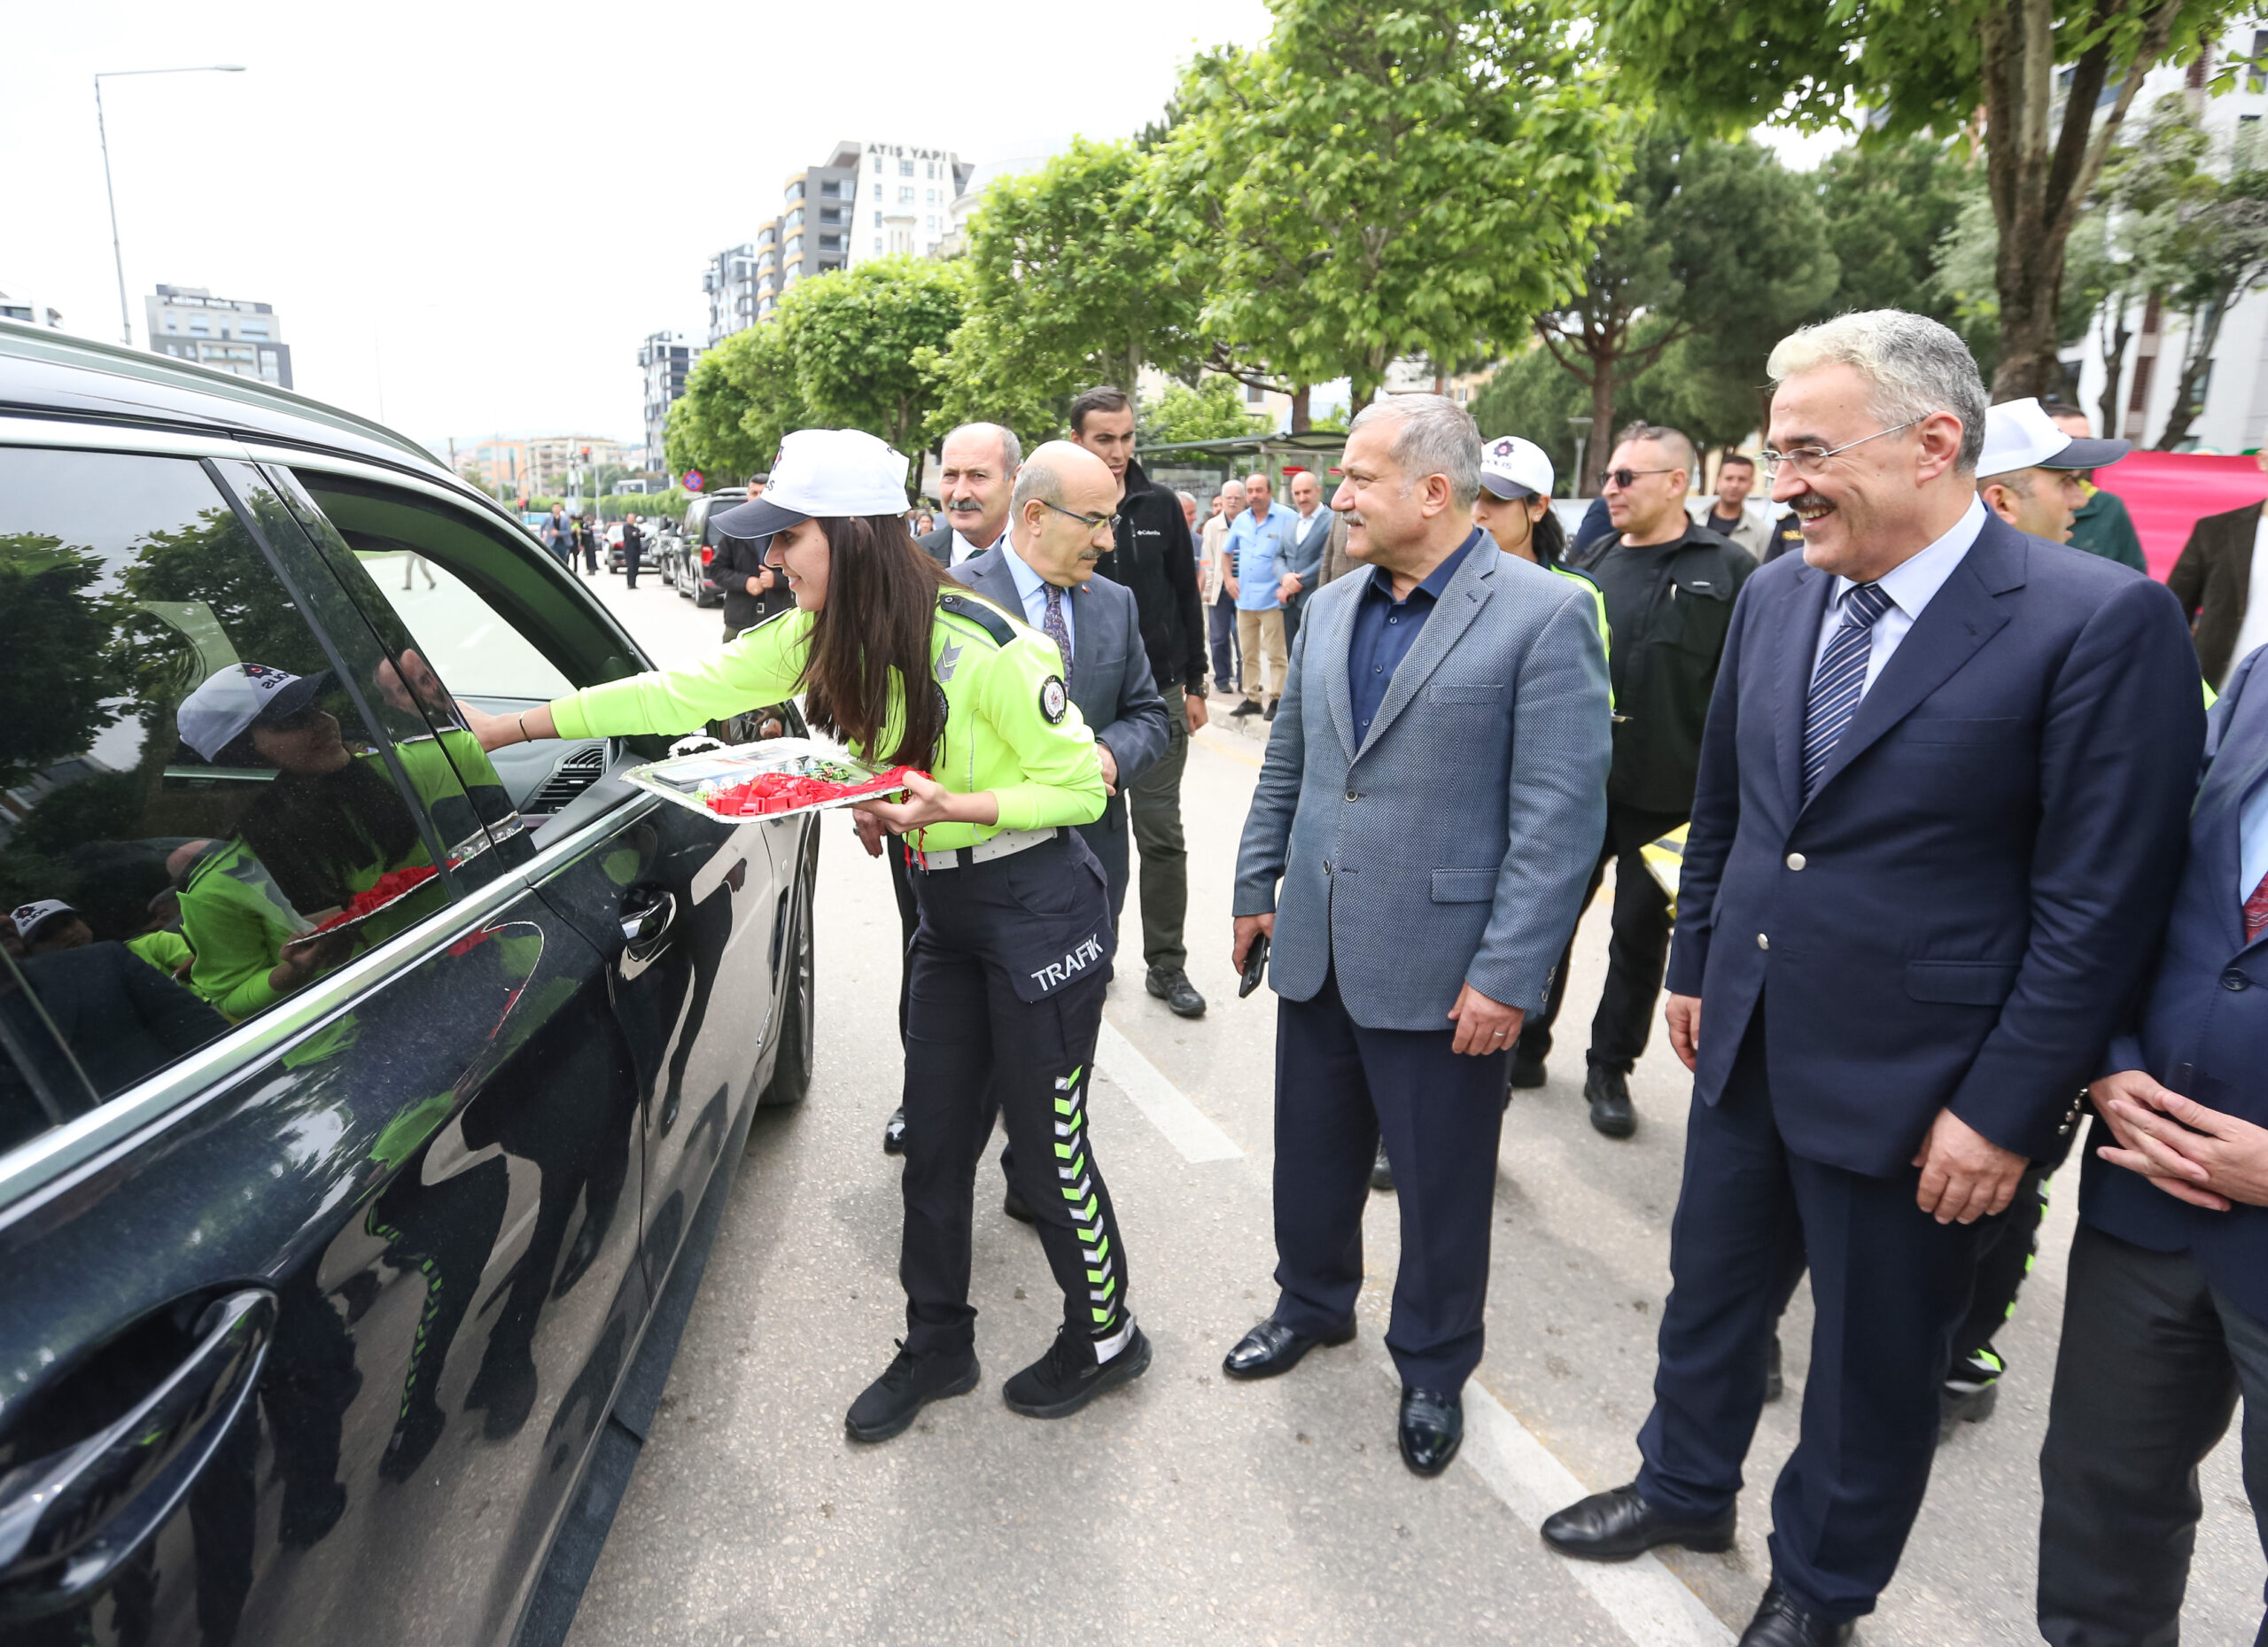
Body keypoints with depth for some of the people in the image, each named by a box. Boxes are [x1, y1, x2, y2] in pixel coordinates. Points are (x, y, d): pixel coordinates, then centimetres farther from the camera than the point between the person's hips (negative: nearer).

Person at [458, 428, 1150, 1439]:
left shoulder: (984, 646, -23)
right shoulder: (819, 638, -1)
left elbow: (1080, 785, -16)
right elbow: (685, 692, 0)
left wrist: (954, 806, -28)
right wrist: (509, 727, -1)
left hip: (1039, 911, -7)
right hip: (946, 912, 7)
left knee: (1045, 1143, 5)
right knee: (934, 1143, 14)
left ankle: (1104, 1336, 31)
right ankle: (936, 1346, 35)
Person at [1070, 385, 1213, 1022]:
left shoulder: (1160, 506, 3)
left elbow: (1187, 597, 8)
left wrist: (1194, 684, 6)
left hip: (1158, 693, 1)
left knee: (1161, 835, 4)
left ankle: (1166, 965, 15)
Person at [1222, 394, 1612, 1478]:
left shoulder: (1545, 615, -13)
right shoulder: (1330, 607, 8)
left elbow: (1560, 816, -16)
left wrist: (1509, 975, -18)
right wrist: (1256, 887, 15)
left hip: (1440, 969, -6)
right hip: (1317, 950, 6)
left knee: (1441, 1185, 12)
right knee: (1311, 1155, 21)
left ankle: (1432, 1368, 36)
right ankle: (1312, 1305, 47)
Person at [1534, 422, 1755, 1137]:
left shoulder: (1728, 572, -4)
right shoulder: (1591, 560, 8)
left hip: (1665, 791, -3)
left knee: (1641, 931, 10)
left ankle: (1610, 1070, 24)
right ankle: (1525, 1049, 26)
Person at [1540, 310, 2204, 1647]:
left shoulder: (2103, 622, -17)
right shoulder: (1776, 595, 1)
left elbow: (2100, 907, -16)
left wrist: (2004, 1109, -15)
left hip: (1910, 1087, -5)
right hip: (1745, 1044, 6)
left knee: (1876, 1361, 16)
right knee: (1710, 1287, 23)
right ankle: (1686, 1488, 49)